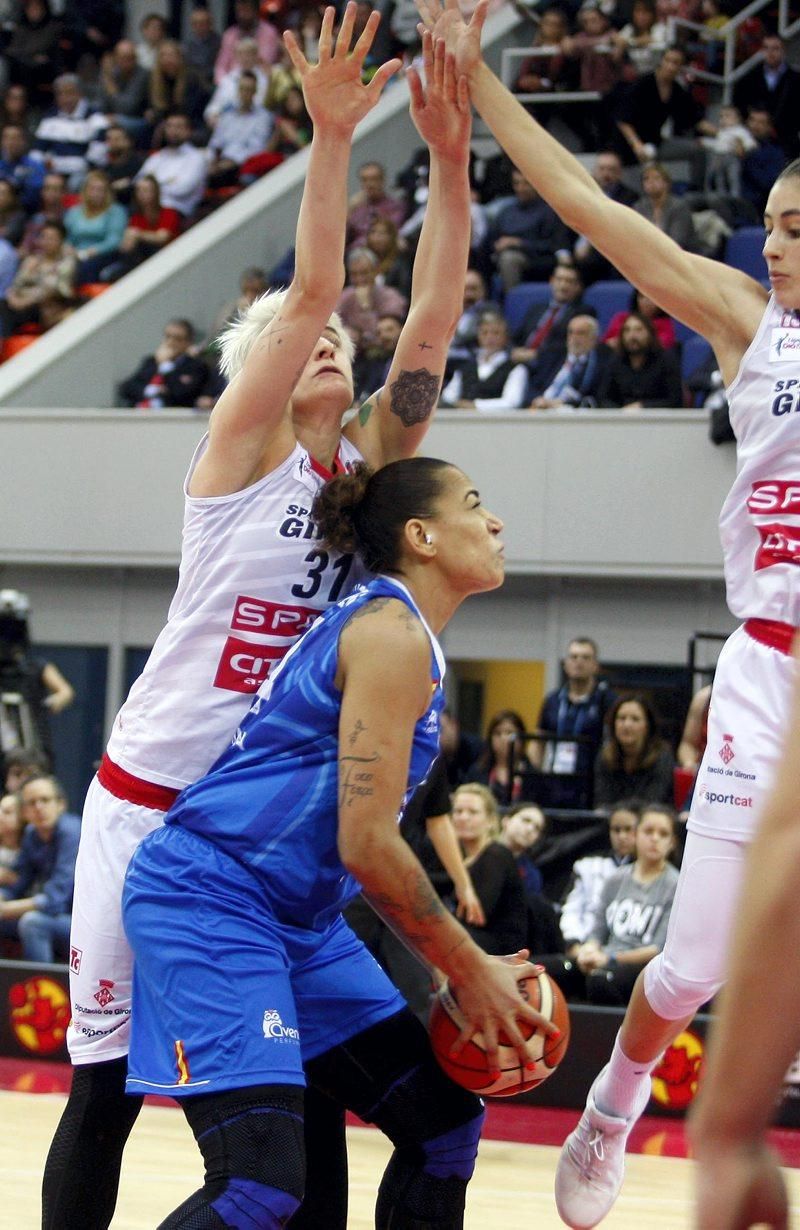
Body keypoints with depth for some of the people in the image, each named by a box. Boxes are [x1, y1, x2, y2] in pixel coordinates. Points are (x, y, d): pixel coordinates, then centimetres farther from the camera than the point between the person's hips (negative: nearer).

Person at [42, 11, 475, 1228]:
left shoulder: (373, 469, 5)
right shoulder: (239, 452, -6)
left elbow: (429, 326, -7)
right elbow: (311, 288, -19)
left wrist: (450, 165, -16)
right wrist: (331, 135, -29)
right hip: (152, 795, -4)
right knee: (109, 1072, 2)